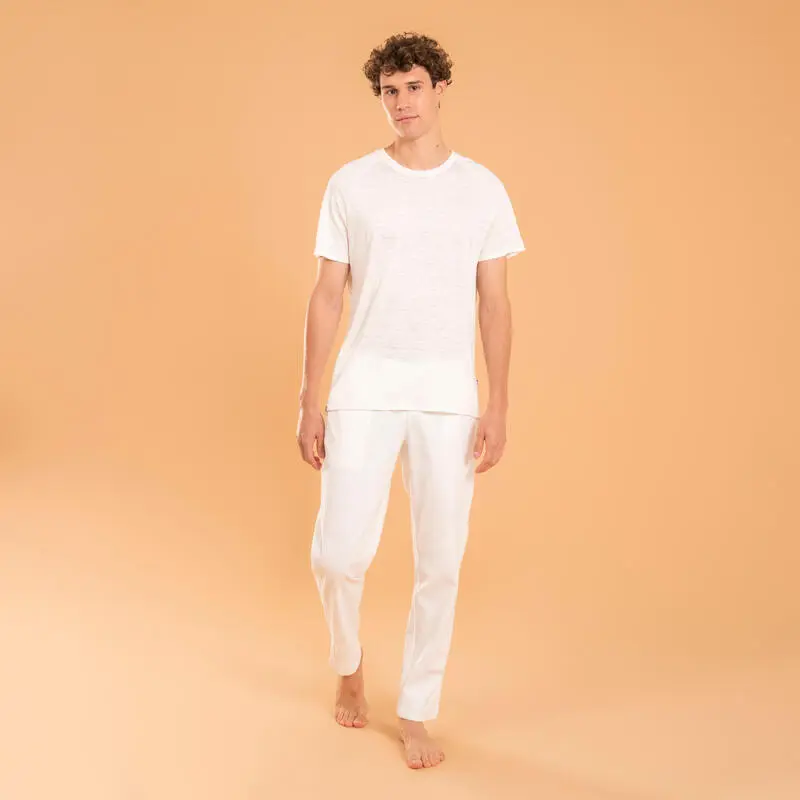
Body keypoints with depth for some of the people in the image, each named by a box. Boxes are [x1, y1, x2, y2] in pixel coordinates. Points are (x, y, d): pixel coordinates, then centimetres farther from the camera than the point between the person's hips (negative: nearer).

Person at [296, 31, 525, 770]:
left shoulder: (483, 189, 4)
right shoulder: (351, 185, 3)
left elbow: (495, 303, 4)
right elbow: (327, 297, 3)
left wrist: (498, 409, -2)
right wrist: (308, 402, -1)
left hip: (449, 395, 1)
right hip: (363, 388, 0)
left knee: (440, 563, 4)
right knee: (339, 554, -3)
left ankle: (417, 713, 22)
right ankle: (349, 664, 30)